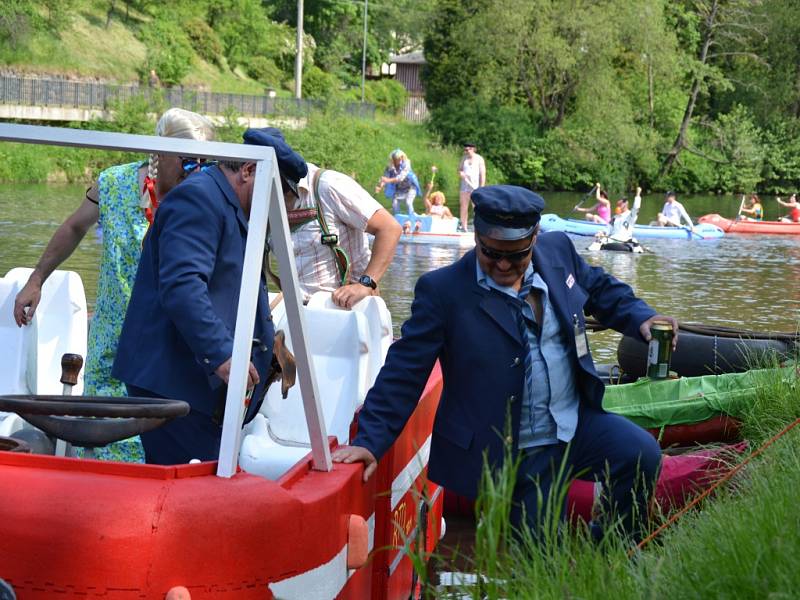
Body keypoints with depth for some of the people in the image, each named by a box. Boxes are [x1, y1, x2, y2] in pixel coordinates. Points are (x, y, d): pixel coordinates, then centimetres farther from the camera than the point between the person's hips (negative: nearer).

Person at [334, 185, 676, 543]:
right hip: (513, 456, -4)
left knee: (641, 455, -21)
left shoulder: (558, 251, 1)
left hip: (577, 425, 4)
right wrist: (370, 441, -16)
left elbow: (600, 289, 21)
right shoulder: (441, 290, -12)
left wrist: (640, 319, 3)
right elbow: (404, 372, -11)